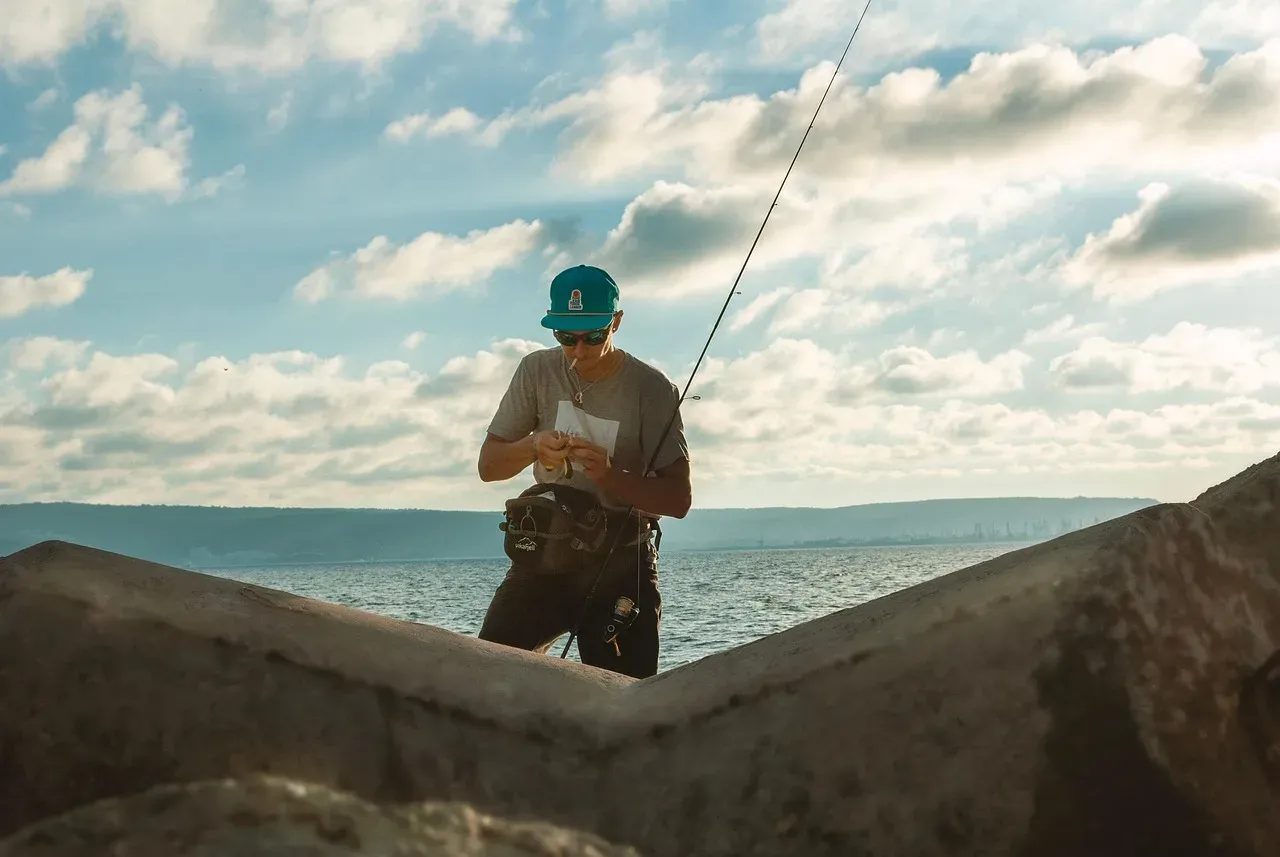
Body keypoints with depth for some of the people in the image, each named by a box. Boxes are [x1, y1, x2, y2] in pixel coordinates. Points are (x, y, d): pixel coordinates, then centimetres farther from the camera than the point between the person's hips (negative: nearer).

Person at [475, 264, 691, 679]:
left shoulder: (652, 389, -9)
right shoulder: (537, 372, -1)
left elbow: (679, 499, -11)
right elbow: (487, 465, 2)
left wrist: (610, 476, -28)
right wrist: (533, 447, -19)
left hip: (623, 566, -2)